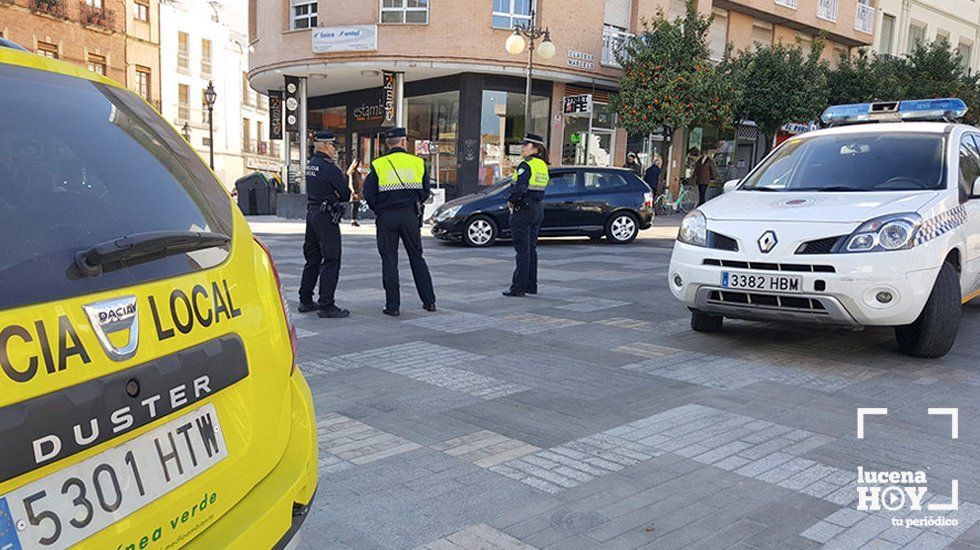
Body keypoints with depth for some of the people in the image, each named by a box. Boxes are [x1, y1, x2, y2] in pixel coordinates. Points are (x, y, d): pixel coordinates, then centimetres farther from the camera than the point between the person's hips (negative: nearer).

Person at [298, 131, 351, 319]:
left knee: (312, 259, 16)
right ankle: (326, 305, -7)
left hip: (311, 211, 9)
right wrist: (339, 197, 11)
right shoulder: (329, 167, -16)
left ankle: (305, 301, 23)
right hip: (326, 216, -9)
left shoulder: (311, 164, 12)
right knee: (331, 261, -6)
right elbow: (346, 194, -10)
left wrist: (333, 196, 0)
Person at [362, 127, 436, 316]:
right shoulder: (418, 162, 2)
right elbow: (425, 193, 6)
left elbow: (369, 195, -5)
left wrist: (379, 210, 12)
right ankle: (429, 301, 17)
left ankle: (392, 305, 5)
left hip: (386, 217, -2)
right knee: (417, 258, 14)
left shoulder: (378, 165, -4)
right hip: (410, 216, 2)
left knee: (389, 261, 5)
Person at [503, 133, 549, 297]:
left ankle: (518, 287, 0)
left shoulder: (525, 165, -15)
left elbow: (520, 187, -27)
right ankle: (531, 285, 19)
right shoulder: (543, 166, 11)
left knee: (522, 250, -4)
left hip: (523, 210, -8)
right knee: (531, 248, 14)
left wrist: (511, 201, -10)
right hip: (538, 209, 8)